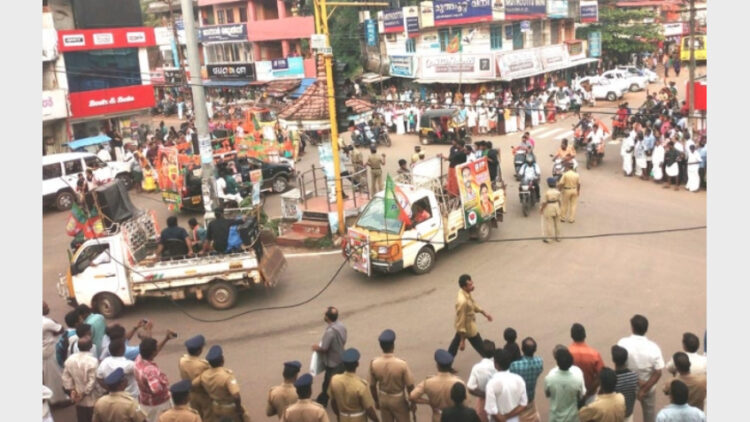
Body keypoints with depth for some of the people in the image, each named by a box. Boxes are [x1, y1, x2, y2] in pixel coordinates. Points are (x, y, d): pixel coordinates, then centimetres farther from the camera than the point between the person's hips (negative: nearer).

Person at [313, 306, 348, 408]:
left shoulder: (330, 331, -31)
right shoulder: (341, 326, -5)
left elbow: (324, 349, -25)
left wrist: (316, 347, -5)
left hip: (333, 362, -8)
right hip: (341, 359, 8)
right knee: (327, 382, 23)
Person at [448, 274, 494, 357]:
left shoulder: (466, 292, -11)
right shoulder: (462, 301, -39)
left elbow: (473, 304, 11)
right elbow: (461, 322, -31)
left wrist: (484, 313, 16)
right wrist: (462, 340, -25)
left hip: (464, 327, 9)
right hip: (468, 329, -9)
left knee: (454, 346, 26)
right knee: (482, 349, 15)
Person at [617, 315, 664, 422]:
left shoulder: (623, 343, -24)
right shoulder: (653, 347, -23)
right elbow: (658, 373, -21)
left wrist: (635, 380, -14)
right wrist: (644, 390, -17)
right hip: (648, 386, 0)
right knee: (649, 411, 26)